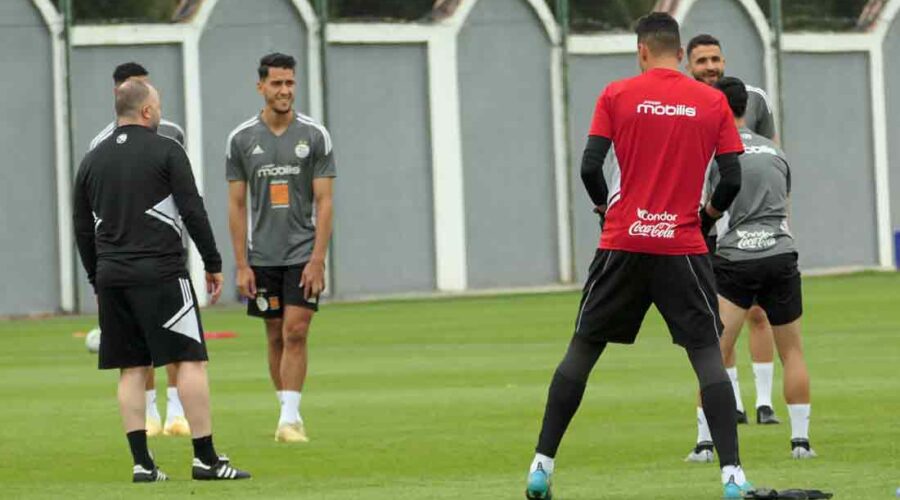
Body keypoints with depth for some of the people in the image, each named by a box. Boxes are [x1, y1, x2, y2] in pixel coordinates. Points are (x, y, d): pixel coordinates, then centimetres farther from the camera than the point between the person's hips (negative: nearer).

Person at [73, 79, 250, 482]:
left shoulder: (92, 160, 12)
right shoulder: (166, 151, -3)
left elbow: (82, 228, 15)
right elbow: (193, 211, -7)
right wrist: (213, 264, 1)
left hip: (111, 277, 5)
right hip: (160, 273, -5)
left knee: (131, 369, 7)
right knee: (190, 361, -3)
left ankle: (142, 463, 3)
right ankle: (205, 458, -7)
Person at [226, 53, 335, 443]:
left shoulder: (315, 136, -2)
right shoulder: (242, 139, 2)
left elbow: (324, 202, -4)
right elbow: (237, 205, 5)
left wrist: (318, 259, -12)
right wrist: (241, 265, -1)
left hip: (304, 253, -2)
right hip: (262, 256, 2)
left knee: (295, 333, -11)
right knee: (276, 337, 7)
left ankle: (290, 418, -13)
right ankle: (289, 412, 18)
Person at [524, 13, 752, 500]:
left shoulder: (617, 95, 0)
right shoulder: (713, 102, 3)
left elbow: (590, 169, -5)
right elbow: (732, 180, 0)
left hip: (623, 243, 0)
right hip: (683, 246, 0)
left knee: (582, 348, 10)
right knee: (707, 353, 2)